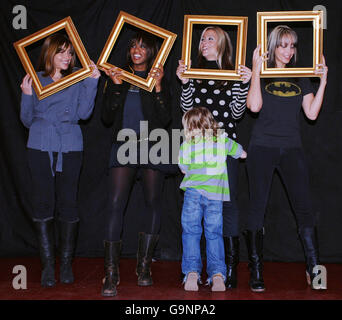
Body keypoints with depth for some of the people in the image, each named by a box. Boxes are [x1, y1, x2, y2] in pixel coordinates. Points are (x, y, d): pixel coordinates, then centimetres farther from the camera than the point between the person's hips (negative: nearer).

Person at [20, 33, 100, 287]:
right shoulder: (35, 80, 10)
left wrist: (92, 82, -8)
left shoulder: (78, 81, 10)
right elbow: (27, 120, 10)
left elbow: (83, 113, -4)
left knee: (69, 204, -1)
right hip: (40, 148, 0)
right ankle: (48, 265, 5)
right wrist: (27, 95, -5)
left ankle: (67, 264, 10)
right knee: (43, 204, -3)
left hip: (70, 148, 0)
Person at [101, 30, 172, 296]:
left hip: (152, 147, 0)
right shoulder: (118, 77, 13)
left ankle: (144, 266, 14)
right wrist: (117, 87, -5)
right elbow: (107, 118, 4)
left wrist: (158, 86, -10)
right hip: (124, 145, 0)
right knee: (116, 204, -11)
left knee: (153, 203, 2)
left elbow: (165, 119, -3)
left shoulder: (160, 79, 9)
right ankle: (111, 273, -9)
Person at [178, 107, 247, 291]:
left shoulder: (185, 146, 5)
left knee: (191, 232, 5)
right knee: (214, 234, 8)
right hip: (215, 193, 1)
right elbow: (242, 154, 23)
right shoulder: (223, 140, 8)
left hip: (193, 192, -1)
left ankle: (192, 273, -5)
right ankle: (217, 273, -3)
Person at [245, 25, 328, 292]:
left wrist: (323, 82, 1)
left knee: (304, 207, -6)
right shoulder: (261, 75, 6)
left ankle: (314, 269, 2)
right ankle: (256, 272, 7)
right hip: (263, 147, -2)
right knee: (258, 207, -1)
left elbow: (312, 113, 6)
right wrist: (256, 70, -10)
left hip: (292, 148, 3)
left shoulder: (300, 77, 15)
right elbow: (254, 106, -12)